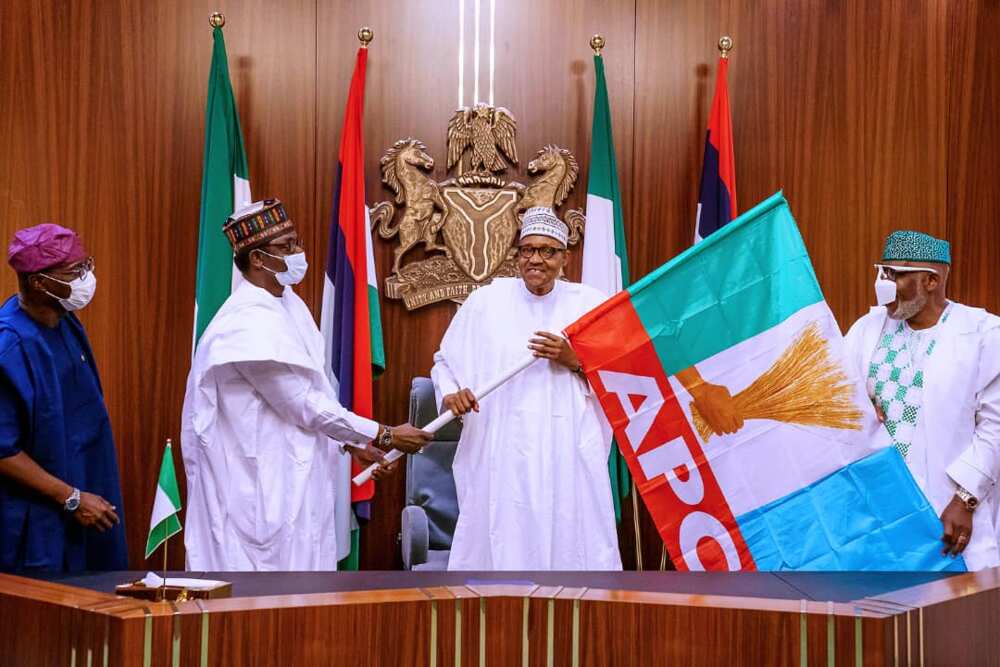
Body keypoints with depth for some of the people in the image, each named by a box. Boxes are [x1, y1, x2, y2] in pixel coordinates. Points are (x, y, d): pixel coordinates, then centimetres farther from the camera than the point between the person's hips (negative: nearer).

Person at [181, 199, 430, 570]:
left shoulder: (288, 304, 7)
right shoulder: (252, 324, -22)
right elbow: (305, 404, -20)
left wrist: (355, 441, 12)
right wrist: (386, 436, -14)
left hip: (290, 477, 9)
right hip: (259, 481, -9)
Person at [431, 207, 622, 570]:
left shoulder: (589, 304, 6)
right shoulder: (485, 301, 5)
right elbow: (445, 361, 11)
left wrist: (575, 361, -10)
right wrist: (450, 393, -9)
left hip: (569, 456, 0)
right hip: (501, 454, 0)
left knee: (571, 543, -4)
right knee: (500, 549, -2)